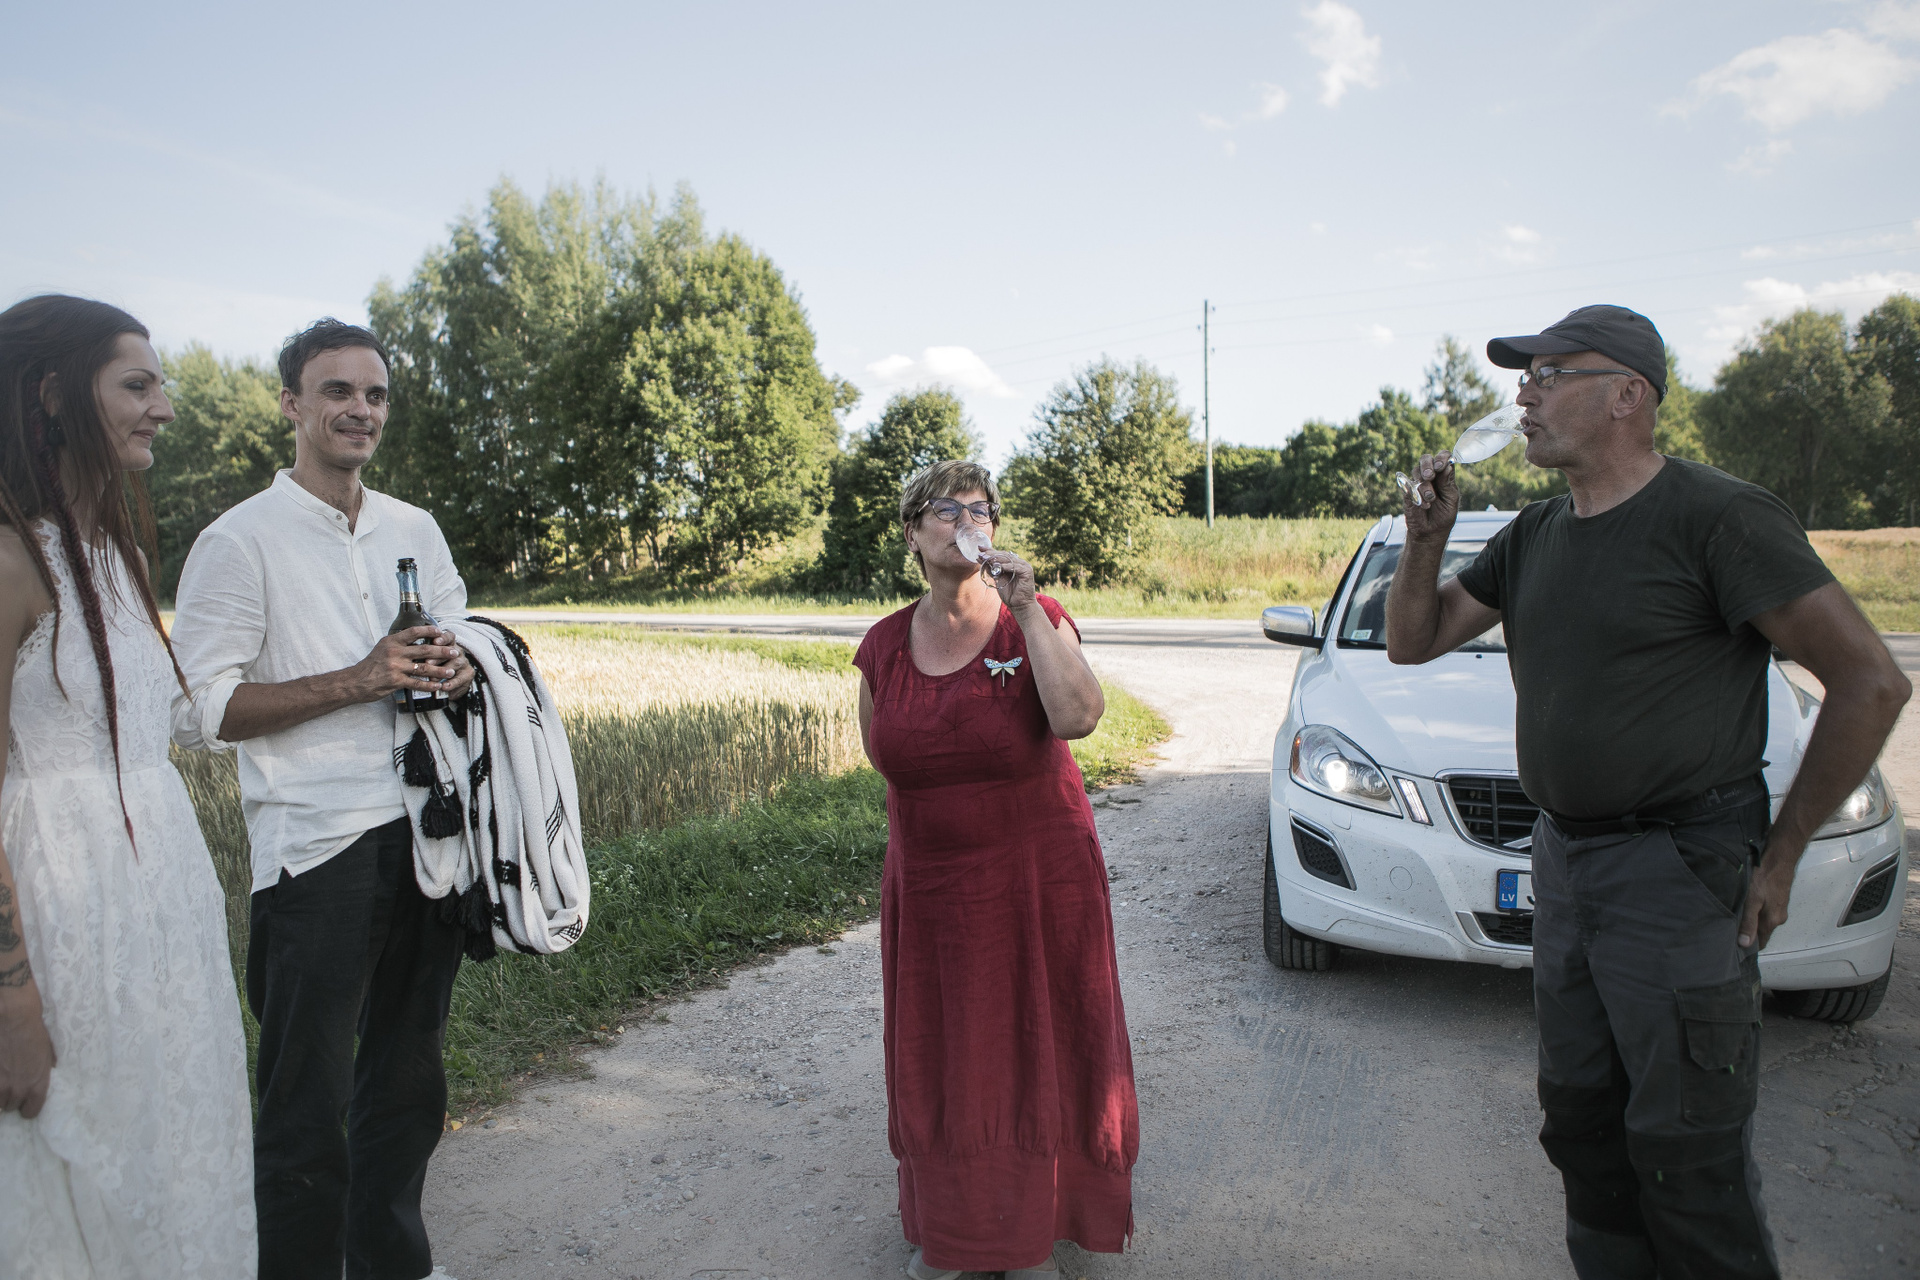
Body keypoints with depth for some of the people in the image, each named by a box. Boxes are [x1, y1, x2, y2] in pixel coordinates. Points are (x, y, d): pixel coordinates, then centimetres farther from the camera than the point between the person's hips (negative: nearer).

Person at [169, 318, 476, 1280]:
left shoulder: (417, 531, 13)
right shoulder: (240, 541, -4)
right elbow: (199, 709, -10)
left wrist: (456, 671, -3)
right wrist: (360, 679, -18)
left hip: (428, 833, 6)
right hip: (318, 849, -5)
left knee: (408, 1073, 17)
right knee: (308, 1098, 3)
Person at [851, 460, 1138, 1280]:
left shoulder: (1035, 621, -8)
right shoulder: (883, 647, 0)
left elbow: (1077, 717, -26)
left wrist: (1024, 606, -25)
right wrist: (964, 784, 5)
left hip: (1039, 887, -2)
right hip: (928, 890, 3)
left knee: (1035, 1055, 9)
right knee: (939, 1063, 13)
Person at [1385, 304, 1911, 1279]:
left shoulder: (1716, 516, -14)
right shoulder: (1534, 534, 8)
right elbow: (1412, 642, 13)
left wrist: (1781, 851, -10)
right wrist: (1426, 538, -5)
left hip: (1679, 872, -7)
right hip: (1563, 862, 7)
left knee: (1685, 1149, 2)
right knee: (1580, 1116, 17)